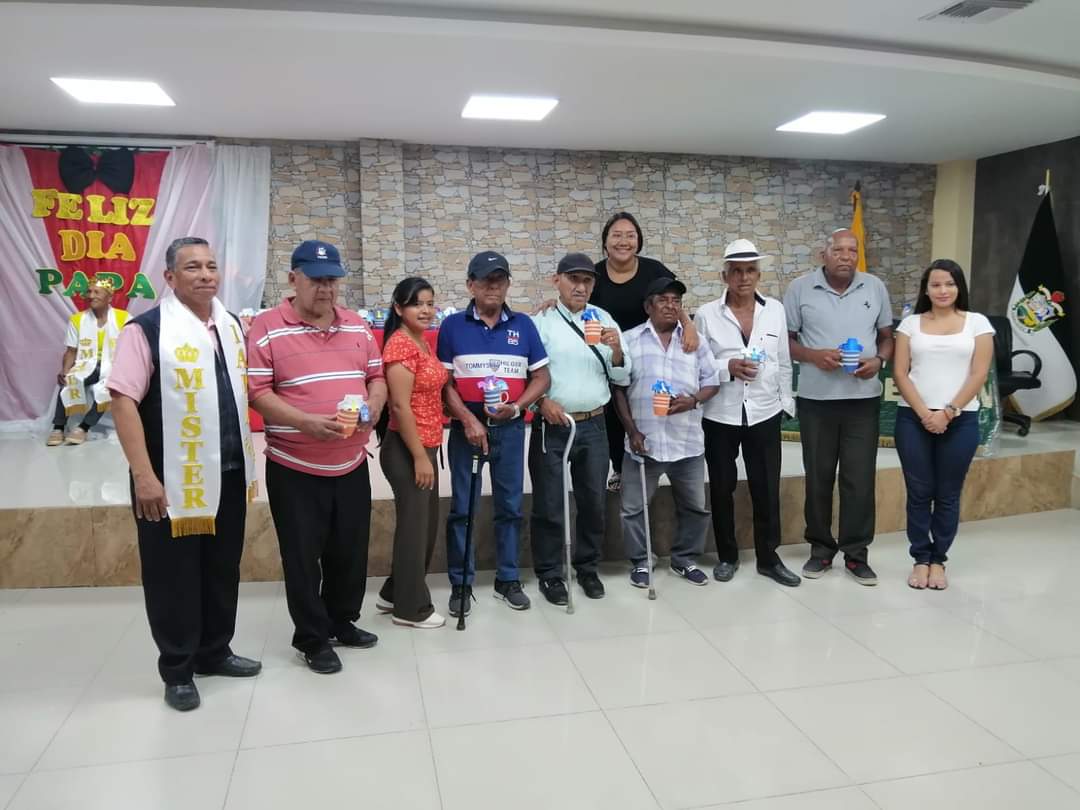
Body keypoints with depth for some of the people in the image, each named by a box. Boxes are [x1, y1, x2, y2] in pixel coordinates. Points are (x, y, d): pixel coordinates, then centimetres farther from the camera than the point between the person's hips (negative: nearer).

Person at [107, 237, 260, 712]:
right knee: (173, 576, 7)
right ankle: (177, 671, 24)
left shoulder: (232, 325, 9)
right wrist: (143, 475, -21)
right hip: (173, 481, -6)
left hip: (229, 476, 6)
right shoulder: (147, 329, -11)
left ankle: (215, 652, 35)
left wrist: (248, 463, 15)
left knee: (223, 569, 17)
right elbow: (123, 401, -16)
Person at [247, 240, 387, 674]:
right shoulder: (266, 327, -8)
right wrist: (305, 422, -26)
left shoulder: (357, 325, 8)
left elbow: (377, 376, 13)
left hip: (352, 464, 5)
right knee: (303, 557, 6)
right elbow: (256, 392, -13)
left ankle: (342, 622, 36)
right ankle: (313, 639, 23)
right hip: (295, 468, -5)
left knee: (350, 550, 16)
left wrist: (373, 406, -10)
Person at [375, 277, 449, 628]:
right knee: (414, 525, 2)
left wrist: (428, 452, 16)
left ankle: (394, 593, 32)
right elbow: (400, 406, -21)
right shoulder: (400, 345, -17)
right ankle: (411, 608, 17)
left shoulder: (422, 342, 12)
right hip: (406, 449, -9)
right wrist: (420, 456, -20)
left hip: (425, 445, 9)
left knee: (426, 524, 17)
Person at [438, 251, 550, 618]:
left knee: (510, 505, 9)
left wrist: (517, 406, -11)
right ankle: (461, 583, 16)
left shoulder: (523, 325, 5)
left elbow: (542, 376, 5)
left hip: (510, 427, 2)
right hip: (466, 426, -1)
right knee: (462, 507, 4)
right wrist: (468, 420, -13)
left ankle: (508, 579, 22)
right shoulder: (453, 325, 1)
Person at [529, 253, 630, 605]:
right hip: (551, 426, -4)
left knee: (594, 502, 13)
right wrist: (542, 401, -23)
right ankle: (550, 574, 21)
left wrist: (616, 350, -12)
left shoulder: (604, 320, 9)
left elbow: (622, 378, 6)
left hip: (593, 425, 4)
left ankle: (588, 568, 31)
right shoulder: (540, 321, -3)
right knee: (549, 505, 5)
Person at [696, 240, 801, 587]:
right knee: (721, 488, 9)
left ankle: (768, 558, 22)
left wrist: (787, 402, 8)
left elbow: (784, 363, 8)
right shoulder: (707, 314, -4)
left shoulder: (775, 310, 4)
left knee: (767, 488, 6)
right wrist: (727, 368, -19)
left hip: (765, 413, 2)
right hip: (720, 415, -1)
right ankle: (727, 556, 25)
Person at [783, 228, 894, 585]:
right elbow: (785, 340, 0)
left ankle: (857, 552, 15)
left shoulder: (875, 287, 6)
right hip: (815, 399, -1)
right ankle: (821, 547, 22)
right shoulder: (800, 288, -1)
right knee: (818, 477, 8)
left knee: (860, 478, 3)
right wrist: (813, 355, -17)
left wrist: (878, 360, -8)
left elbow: (887, 336, 12)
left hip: (863, 398, 1)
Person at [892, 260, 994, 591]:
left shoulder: (977, 322, 5)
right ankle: (920, 559, 16)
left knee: (948, 495, 6)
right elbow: (900, 373, 0)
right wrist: (924, 413, -10)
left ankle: (938, 560, 19)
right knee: (919, 493, 4)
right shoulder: (911, 323, 7)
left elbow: (979, 374, -2)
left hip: (960, 420, 0)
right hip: (913, 419, 1)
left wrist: (948, 412, -11)